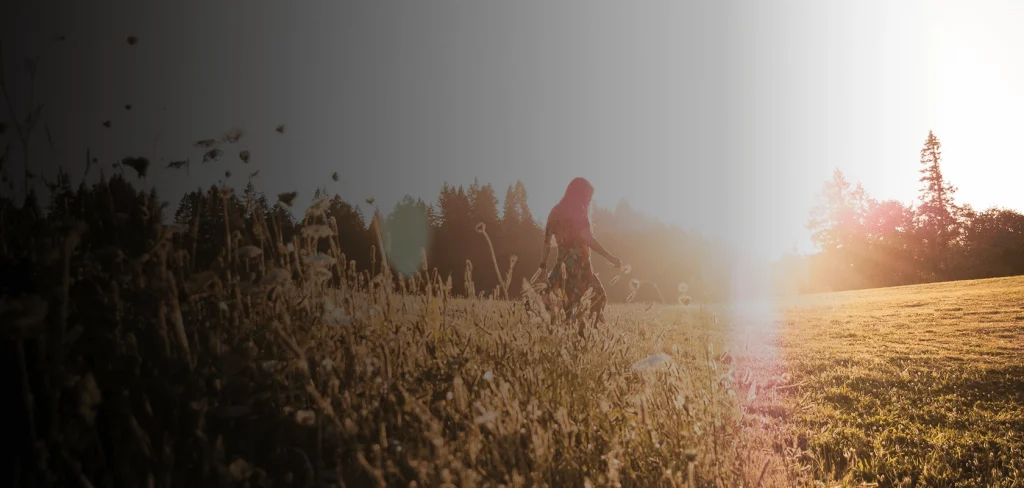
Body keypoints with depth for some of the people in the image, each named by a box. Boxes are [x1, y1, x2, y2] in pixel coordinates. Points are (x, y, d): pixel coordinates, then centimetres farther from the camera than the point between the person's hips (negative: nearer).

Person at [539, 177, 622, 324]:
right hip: (578, 265, -7)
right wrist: (610, 257, -20)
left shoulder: (556, 212, 14)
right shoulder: (578, 212, -7)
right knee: (597, 297, -3)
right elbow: (587, 238, -20)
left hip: (562, 265, 7)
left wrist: (543, 265, 19)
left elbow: (547, 242, 15)